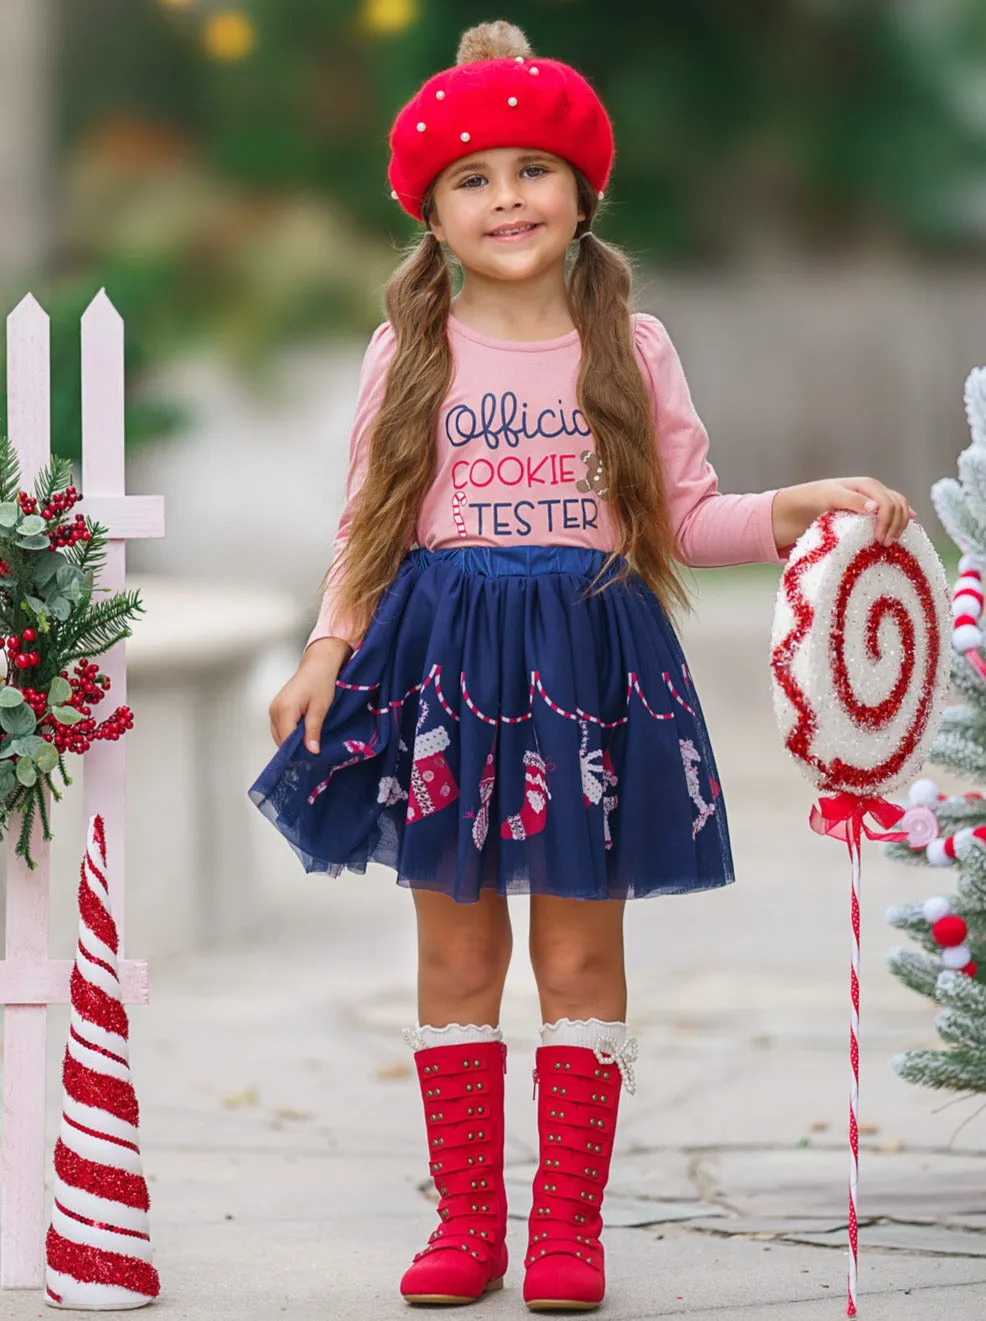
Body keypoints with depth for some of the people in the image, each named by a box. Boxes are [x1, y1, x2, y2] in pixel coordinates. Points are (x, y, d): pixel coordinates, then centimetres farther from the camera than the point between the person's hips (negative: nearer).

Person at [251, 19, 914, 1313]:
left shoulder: (630, 346, 6)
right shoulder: (409, 350, 6)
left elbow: (688, 517, 8)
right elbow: (367, 527, 10)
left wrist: (805, 504, -7)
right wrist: (328, 650, 0)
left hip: (590, 663, 0)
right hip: (440, 660, 1)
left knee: (581, 952, 1)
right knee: (456, 952, 4)